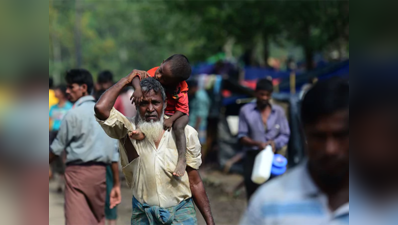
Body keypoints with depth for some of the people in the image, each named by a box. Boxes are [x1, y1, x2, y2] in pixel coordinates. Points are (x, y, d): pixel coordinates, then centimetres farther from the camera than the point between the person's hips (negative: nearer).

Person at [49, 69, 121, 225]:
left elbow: (57, 148, 0)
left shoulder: (73, 114, -7)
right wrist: (116, 184, 11)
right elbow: (113, 151, 8)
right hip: (100, 171, 6)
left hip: (78, 171, -6)